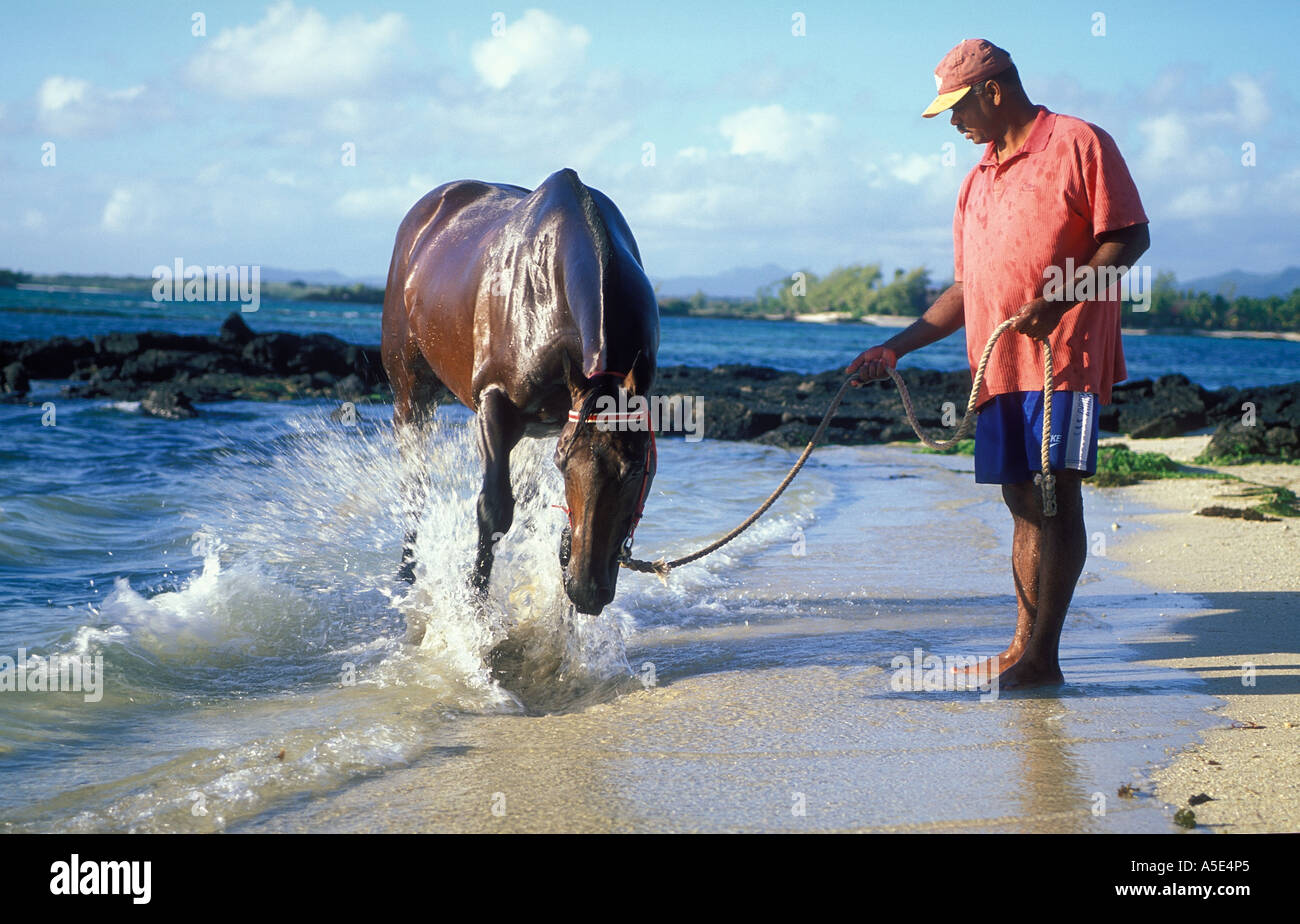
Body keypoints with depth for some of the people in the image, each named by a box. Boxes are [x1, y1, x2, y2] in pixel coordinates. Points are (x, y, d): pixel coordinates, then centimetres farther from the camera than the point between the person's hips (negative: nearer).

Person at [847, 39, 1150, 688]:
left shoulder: (1077, 144, -2)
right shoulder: (978, 181, 21)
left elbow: (1130, 237, -8)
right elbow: (966, 290, 24)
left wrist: (1056, 301, -20)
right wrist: (896, 348, 18)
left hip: (1064, 355, -8)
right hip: (997, 365, 8)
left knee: (1056, 496, -10)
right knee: (1023, 504, 8)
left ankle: (1043, 657, -12)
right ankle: (1023, 647, 11)